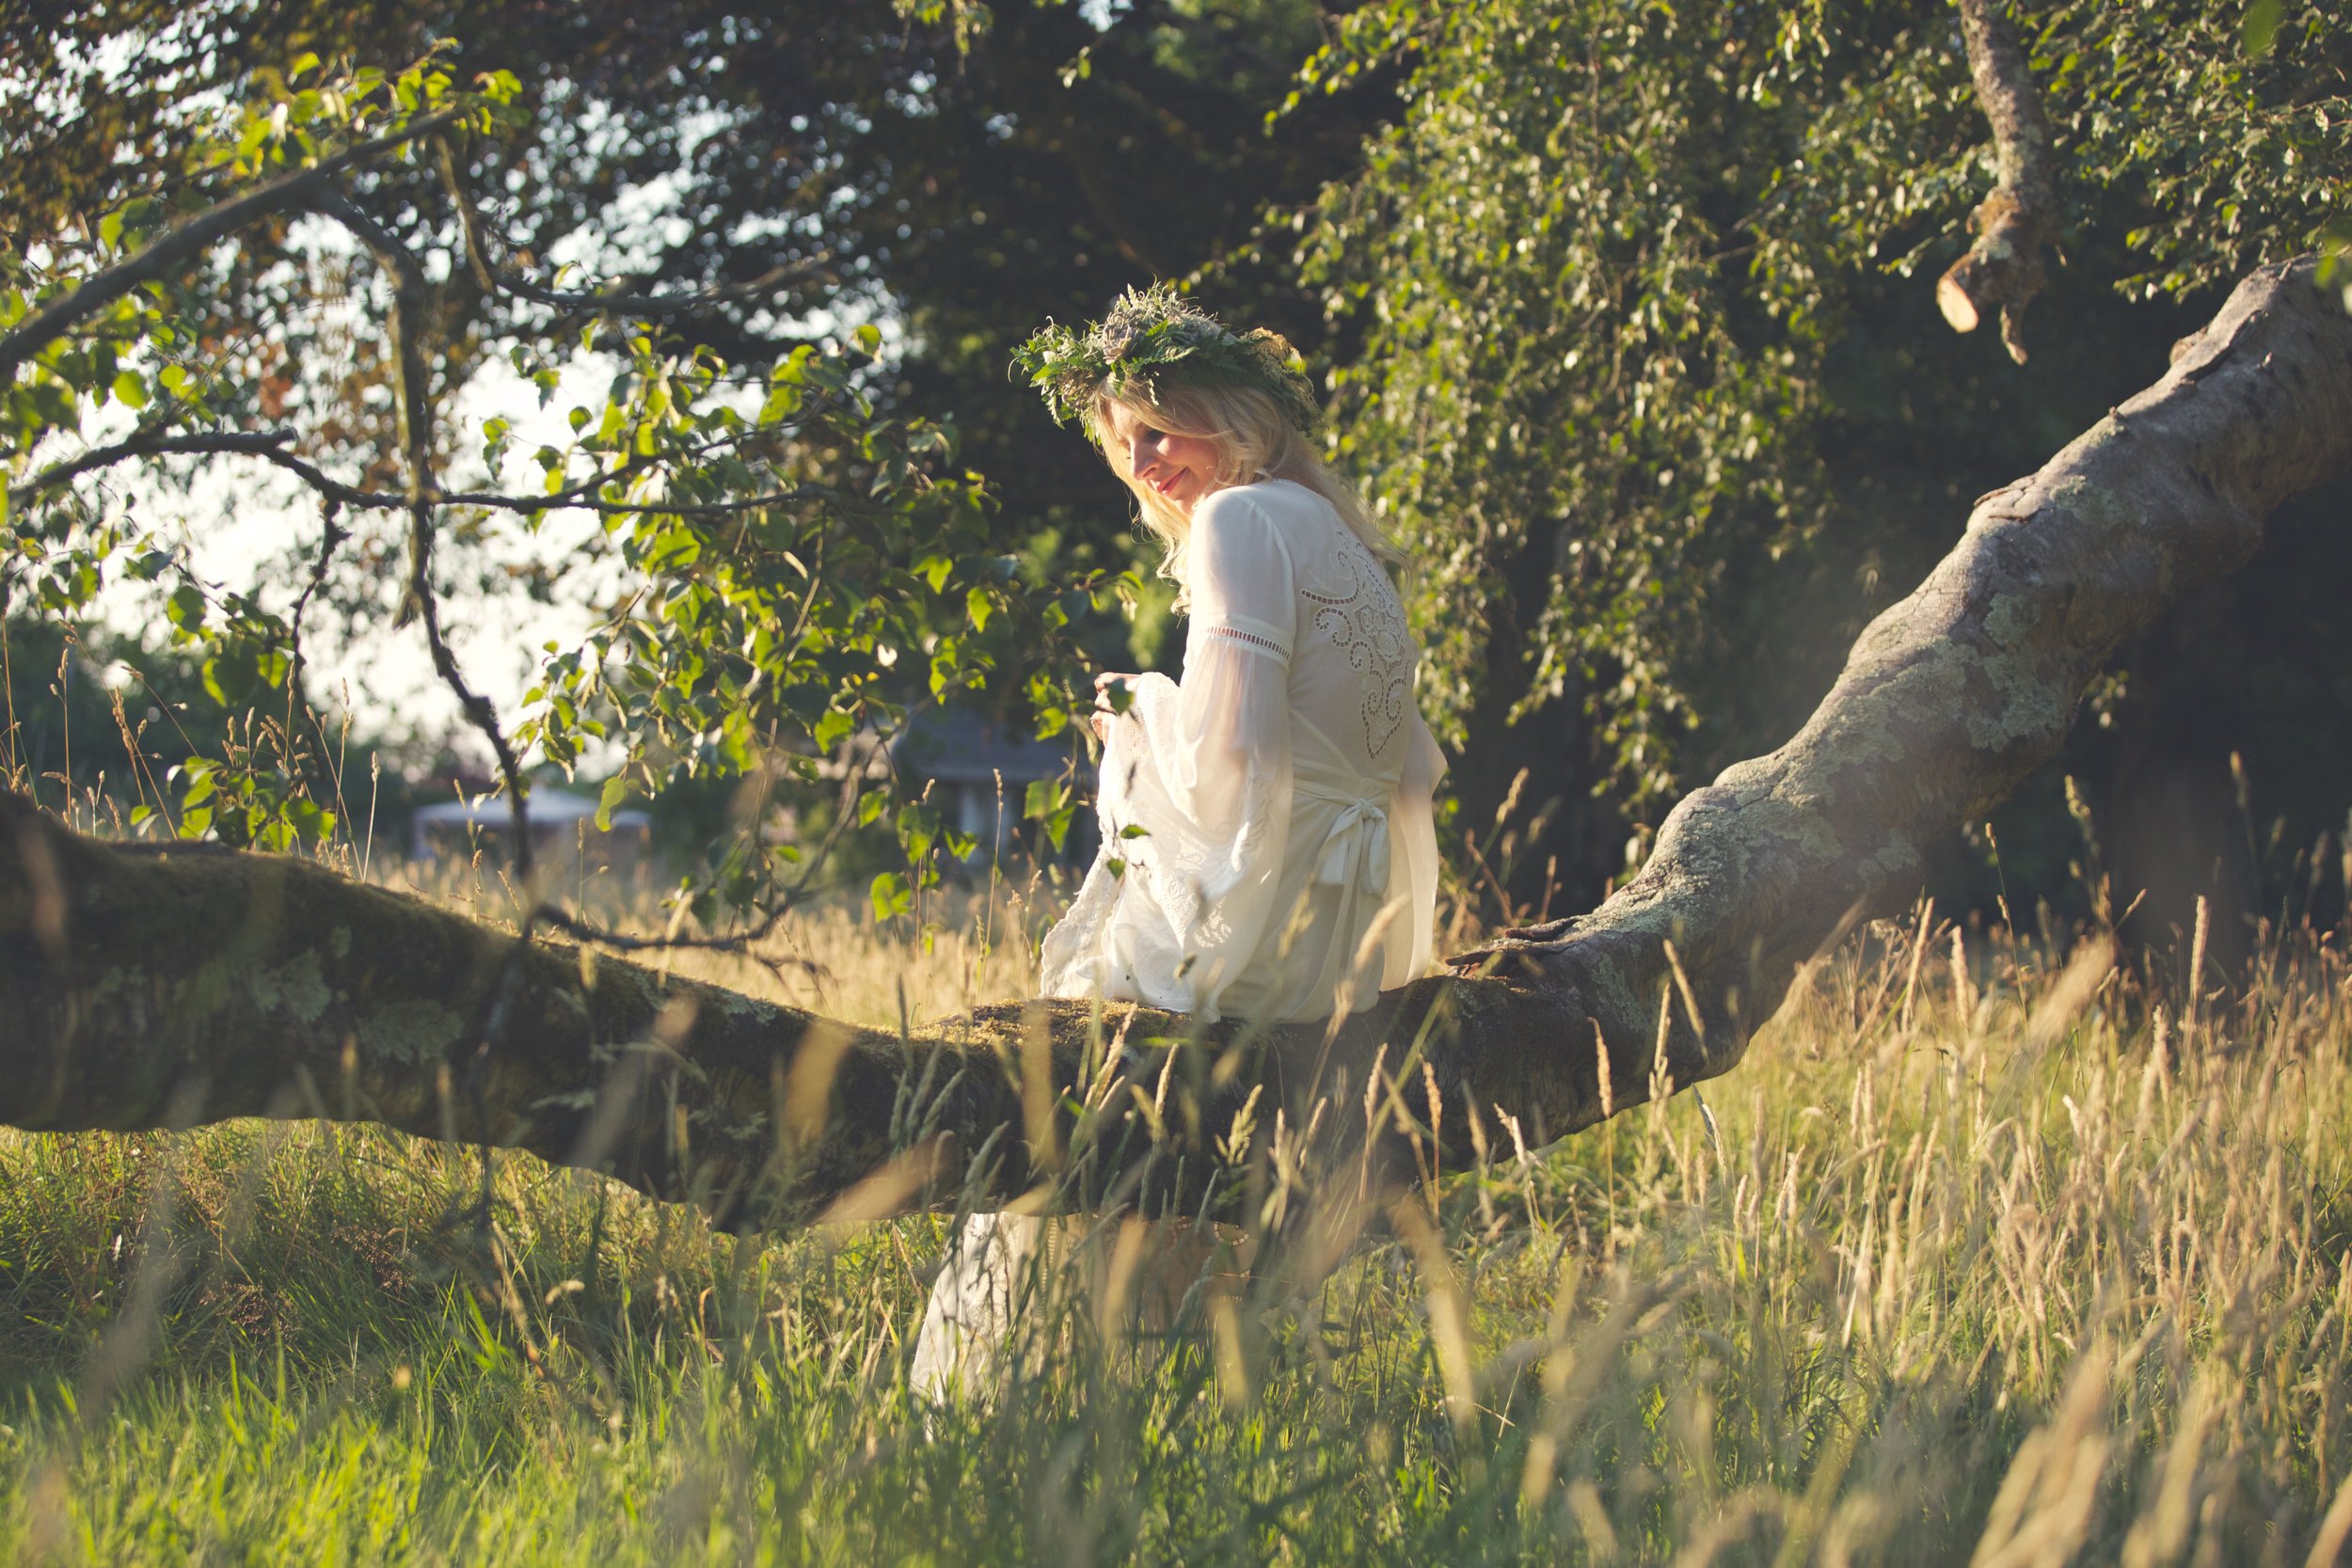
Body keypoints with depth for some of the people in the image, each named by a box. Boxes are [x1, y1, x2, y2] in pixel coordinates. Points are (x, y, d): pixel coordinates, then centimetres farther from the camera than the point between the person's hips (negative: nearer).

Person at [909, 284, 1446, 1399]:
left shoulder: (1240, 521, -11)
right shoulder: (1340, 537, 17)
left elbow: (1228, 754, -21)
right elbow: (1411, 771, 17)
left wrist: (1141, 710, -1)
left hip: (1258, 930, -9)